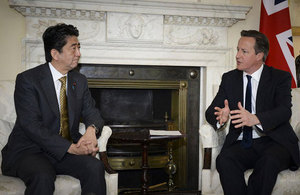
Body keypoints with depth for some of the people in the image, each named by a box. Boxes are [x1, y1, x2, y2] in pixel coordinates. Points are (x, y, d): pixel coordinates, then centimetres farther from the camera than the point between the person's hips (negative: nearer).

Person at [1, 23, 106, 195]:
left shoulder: (80, 81, 10)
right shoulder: (27, 80, -9)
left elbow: (92, 112, 8)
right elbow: (31, 125, -17)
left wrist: (92, 129, -19)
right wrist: (71, 148, -25)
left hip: (68, 150, 5)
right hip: (29, 151, -5)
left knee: (95, 167, -23)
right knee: (43, 177, -36)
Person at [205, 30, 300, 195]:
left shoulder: (280, 78, 3)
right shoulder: (229, 79, 12)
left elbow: (284, 111, -13)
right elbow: (211, 111, 6)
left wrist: (255, 119, -34)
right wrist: (221, 117, -21)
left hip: (273, 142, -2)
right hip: (241, 144, 2)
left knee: (269, 161, -35)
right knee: (224, 160, -30)